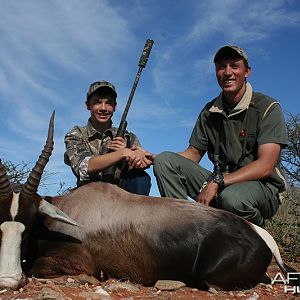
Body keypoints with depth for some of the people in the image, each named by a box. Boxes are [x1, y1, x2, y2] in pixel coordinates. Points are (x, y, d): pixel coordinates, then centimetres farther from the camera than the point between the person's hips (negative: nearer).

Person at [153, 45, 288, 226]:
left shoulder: (268, 108, -7)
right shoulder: (209, 112, 11)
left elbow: (265, 166, -16)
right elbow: (194, 154, 9)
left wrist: (217, 181, -26)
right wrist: (149, 158, -9)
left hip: (261, 187, -4)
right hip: (220, 184, 5)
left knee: (232, 197, -40)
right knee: (165, 160, -11)